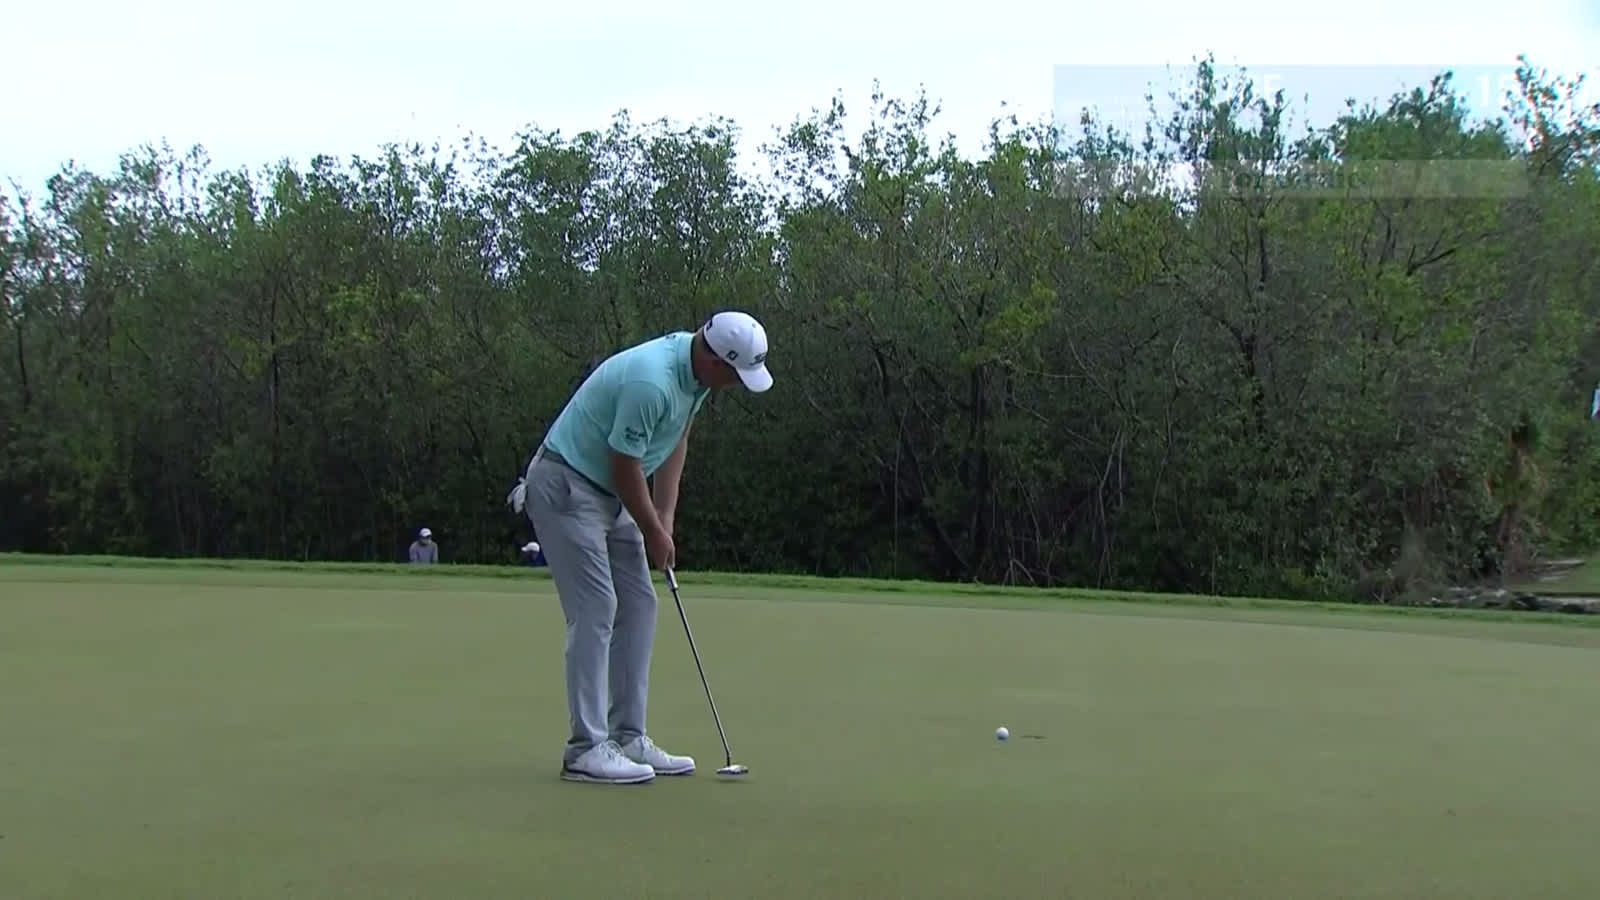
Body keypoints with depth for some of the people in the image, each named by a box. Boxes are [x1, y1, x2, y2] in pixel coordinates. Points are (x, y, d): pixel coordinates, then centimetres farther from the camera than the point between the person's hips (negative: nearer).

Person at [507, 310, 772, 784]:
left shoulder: (696, 370, -1)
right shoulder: (651, 382, -31)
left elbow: (676, 440, 9)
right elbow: (625, 469, -22)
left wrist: (666, 519, 1)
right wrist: (654, 533, -7)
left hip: (610, 494, 10)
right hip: (565, 485, -10)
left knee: (639, 606, 6)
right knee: (596, 610, -13)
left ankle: (628, 738, 11)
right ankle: (586, 748, -8)